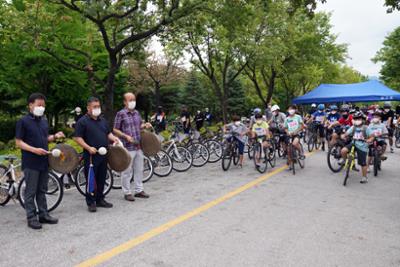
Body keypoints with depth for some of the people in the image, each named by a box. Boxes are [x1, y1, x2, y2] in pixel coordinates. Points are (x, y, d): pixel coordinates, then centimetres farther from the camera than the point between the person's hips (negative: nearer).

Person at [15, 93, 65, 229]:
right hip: (30, 163, -6)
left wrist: (55, 136, 1)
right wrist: (34, 150, -23)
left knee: (42, 190, 14)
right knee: (31, 191, 3)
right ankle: (31, 218, 13)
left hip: (44, 161, 6)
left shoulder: (44, 121, 11)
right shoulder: (23, 121, -8)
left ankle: (43, 214, 23)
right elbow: (18, 142, -11)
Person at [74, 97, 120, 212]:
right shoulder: (83, 121, -6)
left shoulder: (103, 120, 15)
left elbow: (108, 133, 22)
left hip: (103, 155, 6)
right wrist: (88, 148, -22)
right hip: (91, 156, -6)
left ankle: (100, 200, 26)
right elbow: (77, 138, -11)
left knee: (102, 179, 13)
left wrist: (114, 138, 1)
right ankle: (91, 202, 13)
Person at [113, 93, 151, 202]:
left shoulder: (137, 113, 11)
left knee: (139, 169, 14)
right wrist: (126, 136, -19)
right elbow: (115, 130, -6)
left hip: (138, 146, 7)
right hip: (127, 147, -6)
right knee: (127, 171, 1)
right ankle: (127, 193, 14)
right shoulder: (120, 114, -7)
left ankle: (139, 190, 26)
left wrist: (145, 125, 2)